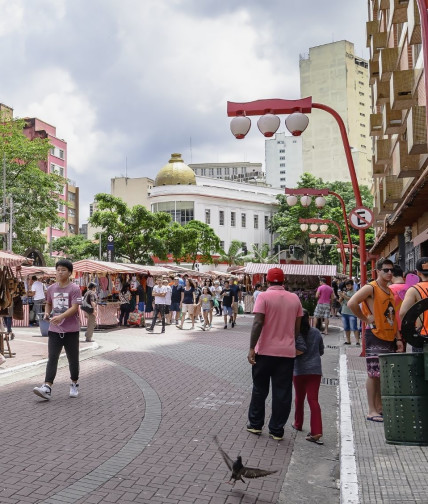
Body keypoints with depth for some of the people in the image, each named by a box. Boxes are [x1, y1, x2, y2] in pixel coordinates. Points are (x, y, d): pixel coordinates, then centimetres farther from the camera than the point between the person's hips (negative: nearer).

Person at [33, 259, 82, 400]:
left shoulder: (74, 289, -9)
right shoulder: (51, 289, 8)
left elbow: (74, 308, -18)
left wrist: (60, 317, -31)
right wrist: (47, 313, 2)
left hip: (71, 330, -4)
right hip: (54, 330, 4)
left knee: (73, 359, 9)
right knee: (52, 358, -4)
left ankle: (74, 385, 26)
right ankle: (47, 388, -10)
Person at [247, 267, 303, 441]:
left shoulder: (264, 296, -8)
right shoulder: (295, 298, 5)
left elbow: (258, 323, -16)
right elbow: (298, 327, 7)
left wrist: (251, 348, -14)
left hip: (265, 351, -2)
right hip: (287, 352, 3)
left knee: (260, 389, 13)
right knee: (282, 392, 8)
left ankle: (255, 424, 23)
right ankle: (277, 430, 13)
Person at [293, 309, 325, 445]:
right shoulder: (316, 332, 5)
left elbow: (300, 350, -21)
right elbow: (321, 351, 13)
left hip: (299, 370, -2)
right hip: (315, 370, 2)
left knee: (299, 398, 16)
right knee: (313, 400, -3)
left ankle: (298, 424, 34)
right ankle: (316, 432, -13)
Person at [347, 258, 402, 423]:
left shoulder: (390, 292, 16)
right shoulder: (371, 288, -10)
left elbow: (393, 317, 17)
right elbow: (351, 303, -25)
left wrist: (398, 338, 11)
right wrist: (366, 318, -15)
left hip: (390, 338, 8)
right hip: (375, 337, -8)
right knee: (374, 374, -4)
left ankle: (379, 407, 22)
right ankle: (372, 411, 3)